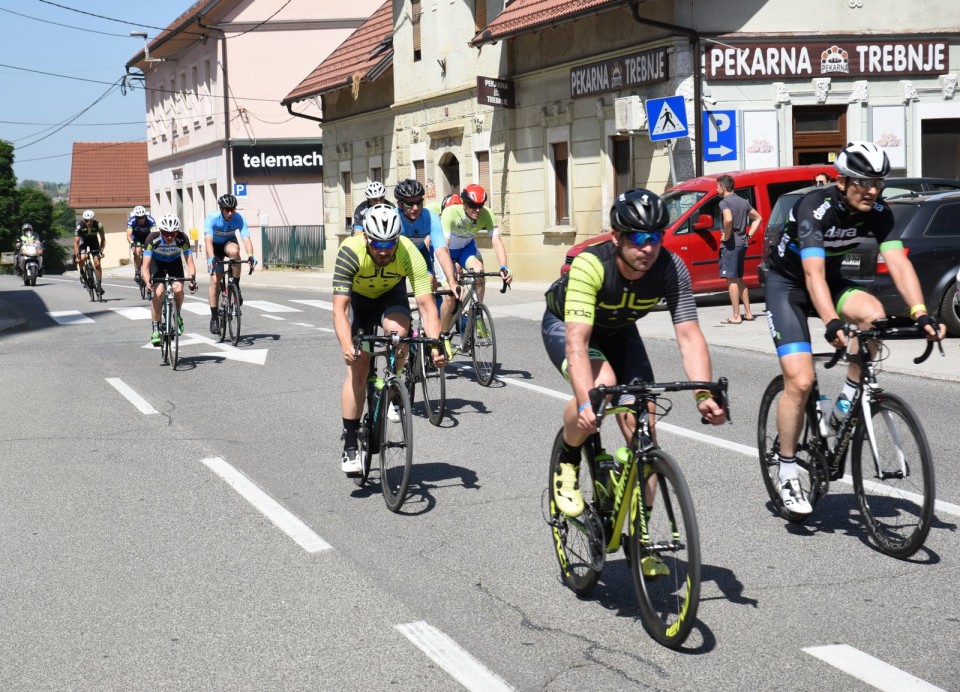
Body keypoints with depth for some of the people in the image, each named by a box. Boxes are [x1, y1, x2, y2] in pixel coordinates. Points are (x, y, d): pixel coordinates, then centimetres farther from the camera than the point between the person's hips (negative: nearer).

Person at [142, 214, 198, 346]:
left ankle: (177, 315, 6)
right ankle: (156, 329, -10)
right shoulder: (153, 239, -34)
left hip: (175, 262, 1)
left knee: (178, 289, -23)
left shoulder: (182, 239, -31)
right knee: (158, 292, -21)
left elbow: (190, 262, -31)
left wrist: (192, 278, -50)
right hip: (157, 262, -1)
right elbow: (146, 266, -35)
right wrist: (148, 282, -53)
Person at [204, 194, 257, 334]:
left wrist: (250, 256, -55)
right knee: (215, 281, -10)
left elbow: (246, 238, -36)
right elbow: (208, 240, -40)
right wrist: (211, 258, -57)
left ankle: (236, 286, -19)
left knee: (234, 250, -38)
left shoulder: (239, 219, -26)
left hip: (229, 243, 1)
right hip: (215, 246, 0)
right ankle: (214, 317, 0)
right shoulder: (212, 218, -30)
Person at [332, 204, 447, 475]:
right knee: (358, 367, -12)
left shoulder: (410, 253, -32)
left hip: (391, 293, 1)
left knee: (397, 331, -33)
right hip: (358, 298, -1)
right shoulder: (350, 252, -35)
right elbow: (339, 307, -39)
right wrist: (346, 346, -54)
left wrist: (435, 346, -49)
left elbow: (426, 305, -35)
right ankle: (350, 447, -5)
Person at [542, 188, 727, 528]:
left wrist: (705, 394, -47)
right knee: (602, 383, -36)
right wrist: (586, 404, -59)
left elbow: (689, 336, -31)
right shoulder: (591, 265, -38)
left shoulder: (671, 268, -28)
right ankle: (567, 462, -7)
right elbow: (577, 340, -46)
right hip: (564, 324, -4)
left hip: (618, 331, 4)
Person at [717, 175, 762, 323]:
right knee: (739, 279, 18)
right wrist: (749, 235, 17)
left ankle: (736, 316, -8)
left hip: (730, 244, -9)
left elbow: (728, 219, -30)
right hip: (742, 243, 9)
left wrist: (726, 236, -17)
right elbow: (758, 218, 23)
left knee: (731, 280, -6)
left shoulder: (725, 202, -11)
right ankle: (748, 313, 20)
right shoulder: (743, 201, 16)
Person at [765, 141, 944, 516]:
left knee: (873, 313, -29)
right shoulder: (815, 208, -30)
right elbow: (812, 274, -41)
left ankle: (847, 403, -8)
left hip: (831, 280, 5)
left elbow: (898, 262, -23)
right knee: (800, 381, -16)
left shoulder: (878, 212, -14)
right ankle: (787, 473, -1)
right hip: (788, 284, -5)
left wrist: (921, 314, -38)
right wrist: (832, 324, -55)